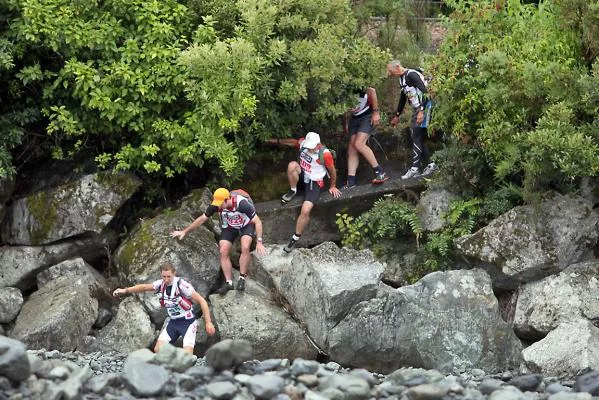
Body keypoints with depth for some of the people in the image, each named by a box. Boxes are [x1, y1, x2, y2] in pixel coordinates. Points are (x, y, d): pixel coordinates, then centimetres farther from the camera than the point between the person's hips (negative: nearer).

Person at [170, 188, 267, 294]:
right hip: (230, 227, 4)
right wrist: (185, 231, -5)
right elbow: (202, 218, -8)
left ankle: (242, 278, -15)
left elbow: (257, 221, -30)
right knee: (223, 251, -14)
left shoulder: (242, 203, -37)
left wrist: (259, 242, -35)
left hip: (246, 225, -4)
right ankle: (228, 282, -7)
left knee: (245, 248, -29)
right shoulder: (216, 205, -24)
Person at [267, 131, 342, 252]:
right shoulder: (303, 143, -10)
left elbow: (332, 171, -8)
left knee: (305, 211, -22)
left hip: (314, 183, -5)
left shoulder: (325, 154, -23)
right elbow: (293, 142, 14)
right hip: (302, 176, 5)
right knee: (292, 165, -31)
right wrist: (277, 141, 19)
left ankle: (296, 238, -3)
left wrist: (332, 187, 5)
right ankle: (292, 191, -7)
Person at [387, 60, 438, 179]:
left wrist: (421, 111, -26)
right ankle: (431, 165, 11)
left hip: (424, 107, -10)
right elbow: (403, 98, 27)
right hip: (416, 109, 10)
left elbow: (425, 92, -22)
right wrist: (397, 115, 31)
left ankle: (415, 168, -14)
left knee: (417, 137, -13)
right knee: (419, 139, 7)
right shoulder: (402, 79, 15)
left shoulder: (412, 75, -15)